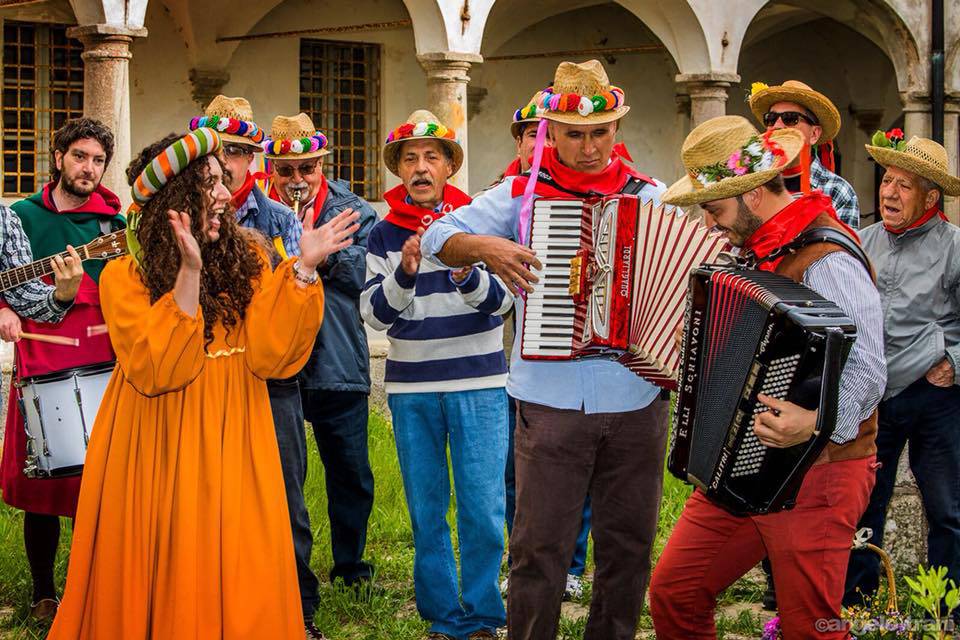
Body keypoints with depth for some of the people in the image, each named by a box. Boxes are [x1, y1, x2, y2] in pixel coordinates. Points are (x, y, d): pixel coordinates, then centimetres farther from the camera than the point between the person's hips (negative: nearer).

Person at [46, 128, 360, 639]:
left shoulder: (245, 261, 4)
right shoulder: (124, 276, -6)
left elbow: (268, 357, -8)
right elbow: (156, 371, -19)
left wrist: (303, 268, -15)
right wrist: (190, 274, -25)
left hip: (231, 448, 3)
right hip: (158, 455, -3)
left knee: (233, 584, 5)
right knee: (158, 587, 3)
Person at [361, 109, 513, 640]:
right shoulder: (384, 234, 4)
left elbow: (502, 300, -6)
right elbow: (375, 314, -2)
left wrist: (466, 274, -26)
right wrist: (404, 273, -20)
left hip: (478, 385, -1)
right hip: (411, 389, 2)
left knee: (482, 508, -3)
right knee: (426, 510, 7)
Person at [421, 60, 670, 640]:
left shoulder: (651, 199, 9)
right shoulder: (522, 194, 3)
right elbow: (438, 237, 2)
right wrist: (484, 247, -17)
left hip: (638, 402, 2)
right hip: (551, 404, -2)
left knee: (629, 544, 11)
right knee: (541, 547, -1)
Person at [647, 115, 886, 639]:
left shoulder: (827, 260, -19)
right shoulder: (755, 248, 12)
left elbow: (867, 368, -28)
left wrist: (818, 423, -43)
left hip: (815, 476, -9)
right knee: (673, 593, 7)